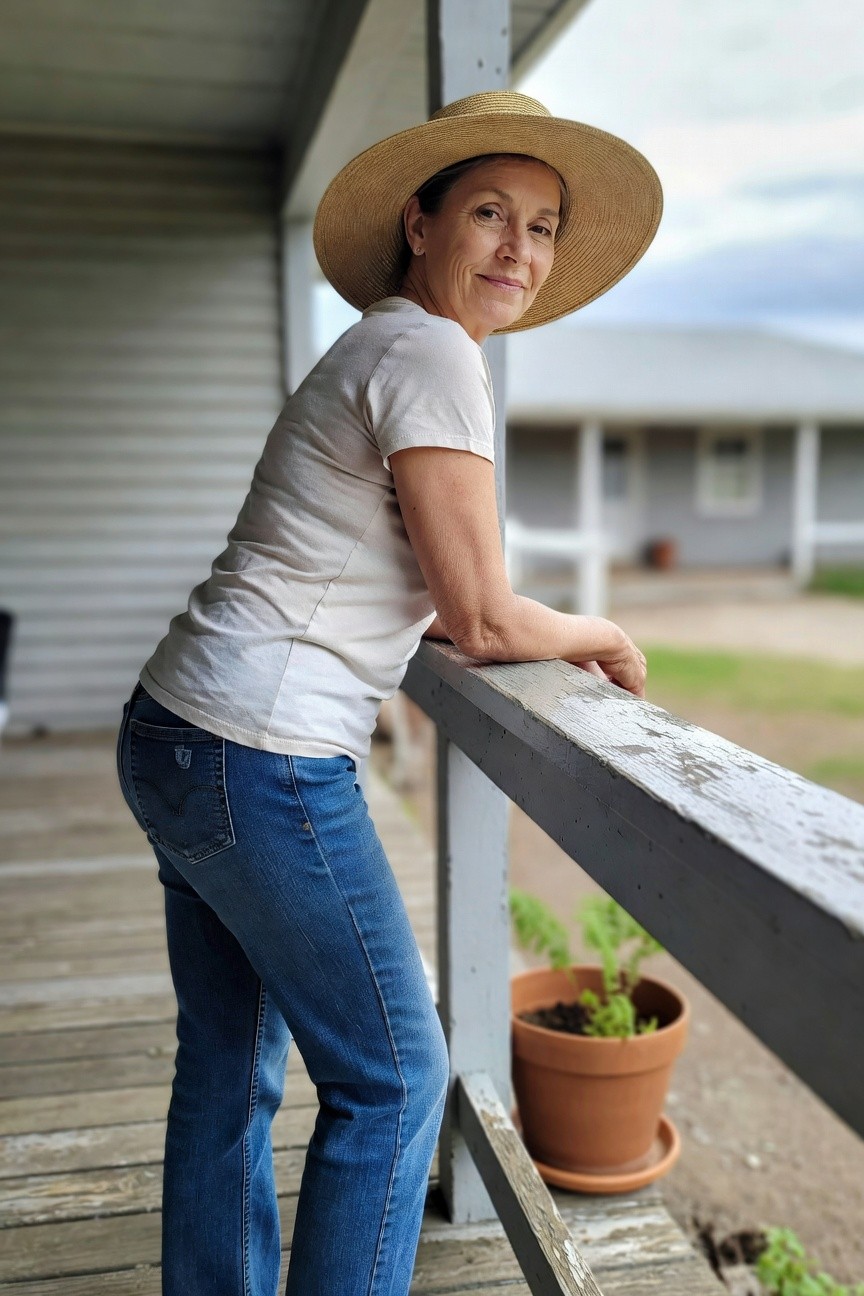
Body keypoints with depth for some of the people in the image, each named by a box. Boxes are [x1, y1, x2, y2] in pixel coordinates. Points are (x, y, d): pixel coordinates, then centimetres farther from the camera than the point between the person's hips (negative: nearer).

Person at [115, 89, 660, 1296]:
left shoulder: (376, 350, 17)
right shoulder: (433, 352, -13)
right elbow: (484, 618, -13)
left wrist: (551, 630, 17)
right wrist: (603, 635, 6)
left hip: (178, 736, 10)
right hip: (260, 762, -10)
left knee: (230, 1071, 21)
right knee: (391, 1077, 7)